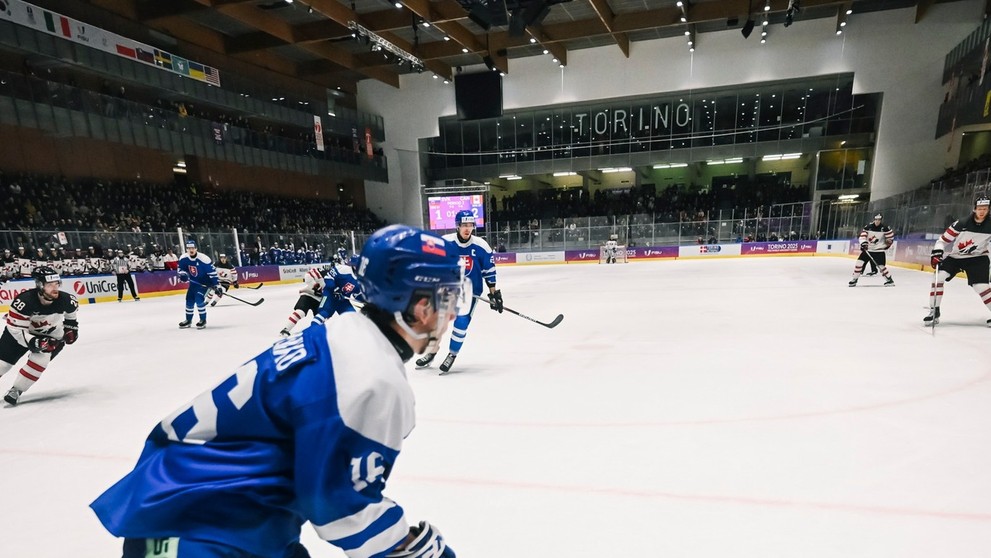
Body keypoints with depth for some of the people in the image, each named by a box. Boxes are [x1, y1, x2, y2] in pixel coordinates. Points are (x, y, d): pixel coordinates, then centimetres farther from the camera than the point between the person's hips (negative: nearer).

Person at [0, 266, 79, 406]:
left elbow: (71, 311, 4)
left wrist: (71, 328, 4)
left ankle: (16, 390, -1)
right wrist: (35, 343, -37)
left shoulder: (66, 299, -23)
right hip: (21, 331, -1)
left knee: (39, 360, -20)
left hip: (51, 334, 1)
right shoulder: (24, 301, -33)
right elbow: (16, 329, -28)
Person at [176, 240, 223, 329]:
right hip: (193, 282, 6)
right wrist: (183, 275, -15)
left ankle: (203, 320, -3)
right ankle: (188, 320, 28)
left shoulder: (204, 259, -26)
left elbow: (212, 272, -23)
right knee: (189, 300, 9)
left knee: (199, 299, -19)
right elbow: (180, 268, 9)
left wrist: (217, 286, -25)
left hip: (204, 282, -6)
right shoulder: (183, 258, -10)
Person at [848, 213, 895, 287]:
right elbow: (863, 234, -6)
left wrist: (887, 244, -1)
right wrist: (863, 242, -22)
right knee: (859, 262, -8)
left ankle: (889, 280, 7)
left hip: (879, 251, -2)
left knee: (881, 266, -9)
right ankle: (854, 279, 1)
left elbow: (890, 236, 2)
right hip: (868, 249, 2)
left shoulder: (884, 228, -7)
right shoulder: (869, 226, -3)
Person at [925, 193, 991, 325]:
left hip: (977, 258, 1)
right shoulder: (961, 224, -18)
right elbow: (943, 240, -14)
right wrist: (936, 253, -30)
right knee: (938, 276, -20)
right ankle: (934, 312, -13)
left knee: (980, 285, -15)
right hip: (954, 256, -1)